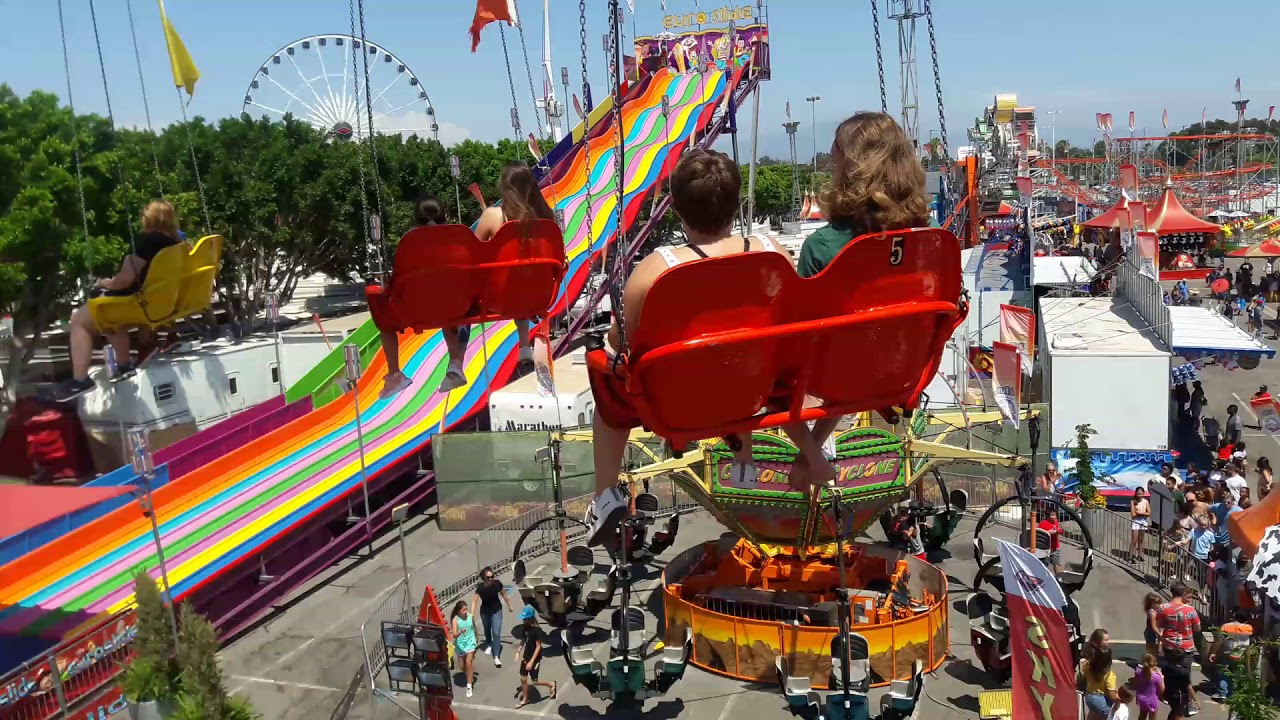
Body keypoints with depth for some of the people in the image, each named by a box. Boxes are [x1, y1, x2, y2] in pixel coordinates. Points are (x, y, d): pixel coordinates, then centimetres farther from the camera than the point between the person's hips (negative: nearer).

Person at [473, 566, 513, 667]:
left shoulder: (497, 584, -24)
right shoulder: (480, 588, -27)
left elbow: (504, 595, -7)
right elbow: (475, 602, -28)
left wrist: (509, 606, 6)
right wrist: (472, 614, -39)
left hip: (496, 610, -1)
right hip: (485, 612, 1)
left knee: (496, 633, -10)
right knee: (487, 630, 24)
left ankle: (496, 657, -8)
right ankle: (489, 645, 54)